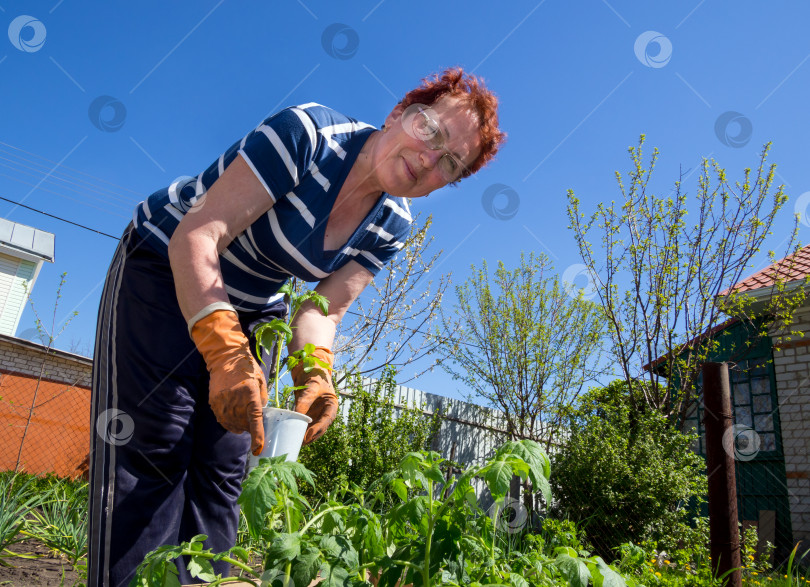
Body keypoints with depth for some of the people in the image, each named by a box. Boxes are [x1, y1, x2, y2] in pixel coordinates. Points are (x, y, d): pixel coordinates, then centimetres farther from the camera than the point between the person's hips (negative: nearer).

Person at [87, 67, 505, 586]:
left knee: (221, 476, 1)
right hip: (166, 267, -5)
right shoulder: (308, 134, -27)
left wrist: (315, 374, -31)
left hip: (250, 312, 5)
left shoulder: (392, 226, -8)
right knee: (154, 455, -12)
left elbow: (326, 307, -10)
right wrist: (226, 353, -43)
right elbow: (197, 236, -31)